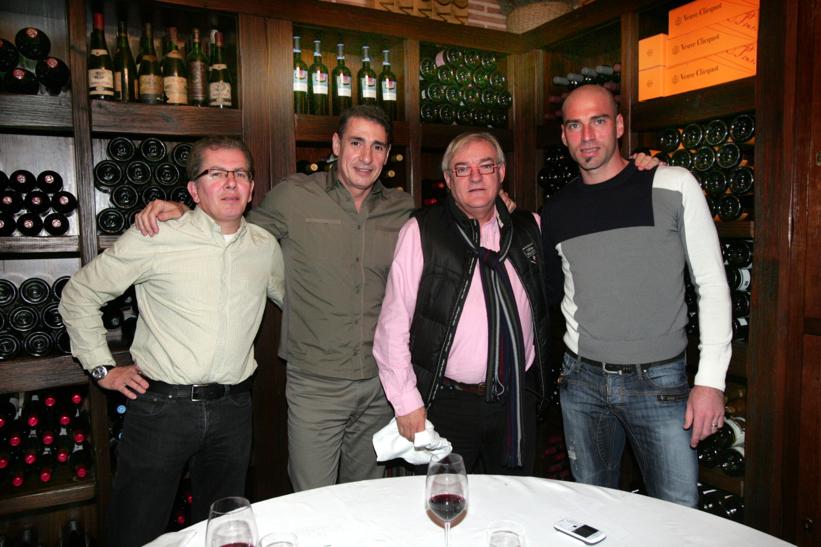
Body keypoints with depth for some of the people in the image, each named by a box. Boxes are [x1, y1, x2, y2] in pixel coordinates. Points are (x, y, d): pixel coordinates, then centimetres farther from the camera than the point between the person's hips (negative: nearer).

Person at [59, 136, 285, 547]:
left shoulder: (266, 246, 3)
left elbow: (290, 297, 22)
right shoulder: (154, 238, -9)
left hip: (232, 408, 4)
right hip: (161, 406, -3)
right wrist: (102, 367, 0)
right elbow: (79, 294, 2)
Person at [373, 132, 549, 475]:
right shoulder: (421, 232, -6)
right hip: (447, 405, -3)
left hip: (517, 403, 4)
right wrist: (407, 402, -9)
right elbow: (393, 324, -7)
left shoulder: (530, 228, 6)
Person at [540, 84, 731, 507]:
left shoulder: (673, 186, -5)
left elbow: (712, 285, -4)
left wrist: (711, 380, -10)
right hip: (582, 381, 3)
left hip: (660, 381, -2)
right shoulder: (555, 212, 5)